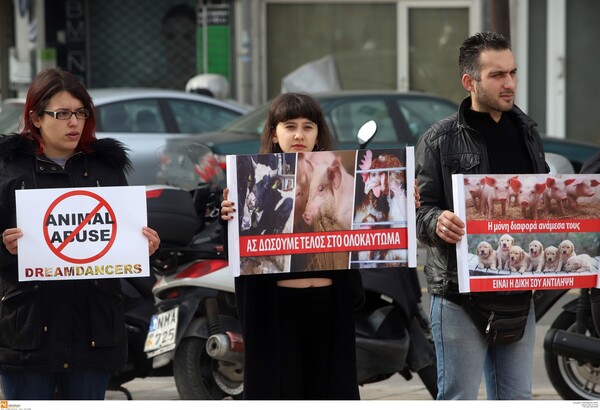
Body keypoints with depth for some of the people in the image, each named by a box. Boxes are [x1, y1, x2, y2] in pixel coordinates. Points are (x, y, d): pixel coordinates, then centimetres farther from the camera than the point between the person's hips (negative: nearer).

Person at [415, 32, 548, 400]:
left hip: (518, 291, 6)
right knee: (459, 400, -3)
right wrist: (437, 223, -29)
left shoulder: (526, 132, 14)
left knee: (516, 399, 10)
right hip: (460, 293, -5)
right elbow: (420, 209, -7)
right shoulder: (440, 140, -4)